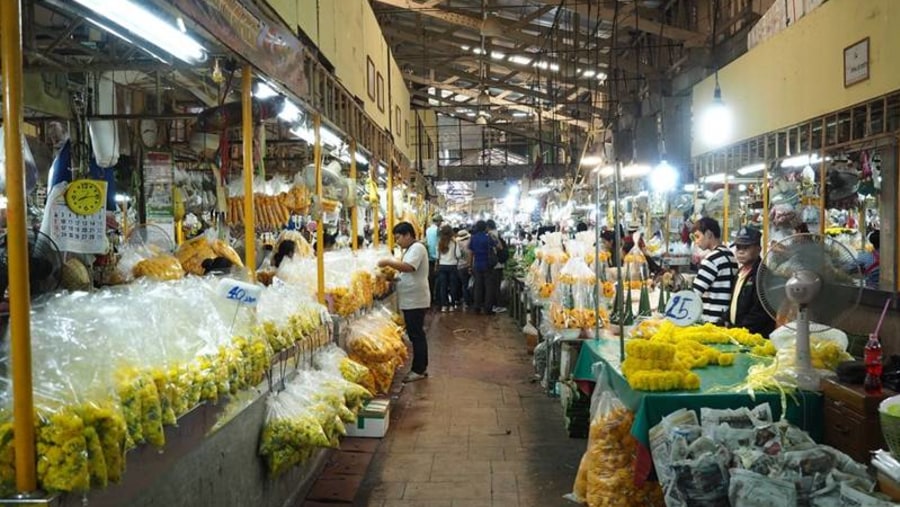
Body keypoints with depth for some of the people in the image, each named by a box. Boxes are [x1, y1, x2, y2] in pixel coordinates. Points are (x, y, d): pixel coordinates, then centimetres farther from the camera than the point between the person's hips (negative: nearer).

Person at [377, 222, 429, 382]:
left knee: (416, 335, -4)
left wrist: (388, 262, -22)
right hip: (410, 300, 10)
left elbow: (408, 267, -29)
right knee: (416, 334, 14)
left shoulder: (417, 248, -14)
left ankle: (418, 370, 2)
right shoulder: (409, 249, 17)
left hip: (415, 300, -10)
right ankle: (422, 367, 22)